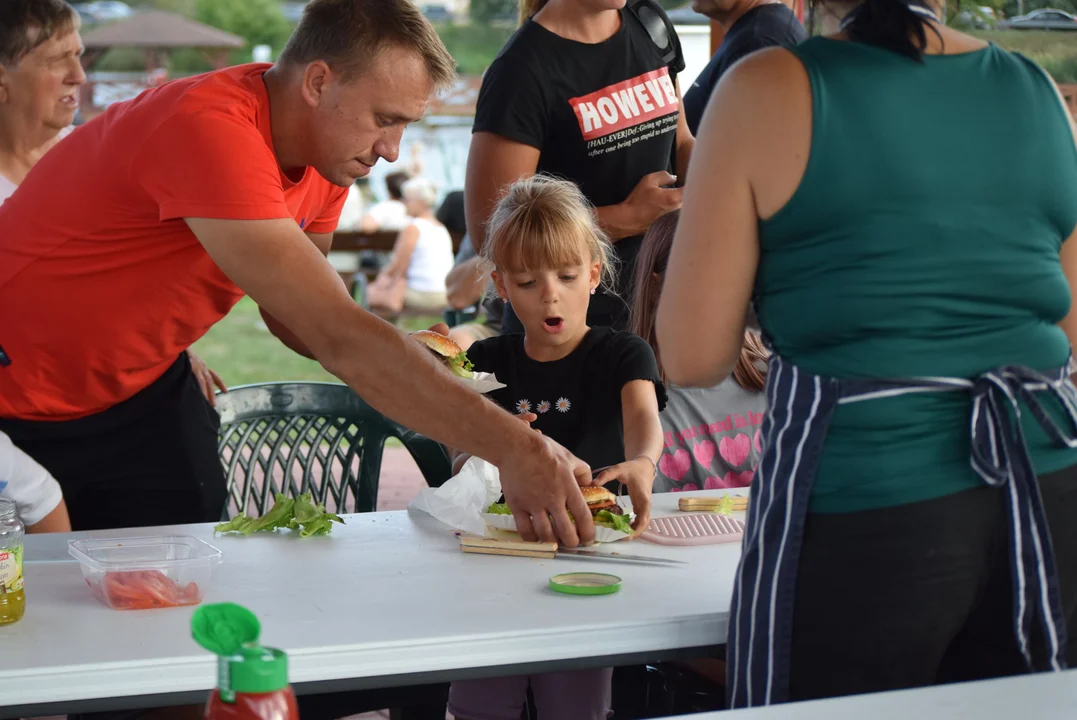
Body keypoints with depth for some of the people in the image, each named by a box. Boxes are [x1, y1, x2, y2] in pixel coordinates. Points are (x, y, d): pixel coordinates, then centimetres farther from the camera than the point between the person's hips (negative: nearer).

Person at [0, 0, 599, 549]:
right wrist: (513, 447, -40)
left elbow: (290, 313, 3)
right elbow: (339, 337, -40)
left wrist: (423, 368, -16)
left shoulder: (326, 145, -7)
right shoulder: (209, 129, -35)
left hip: (141, 387, 7)